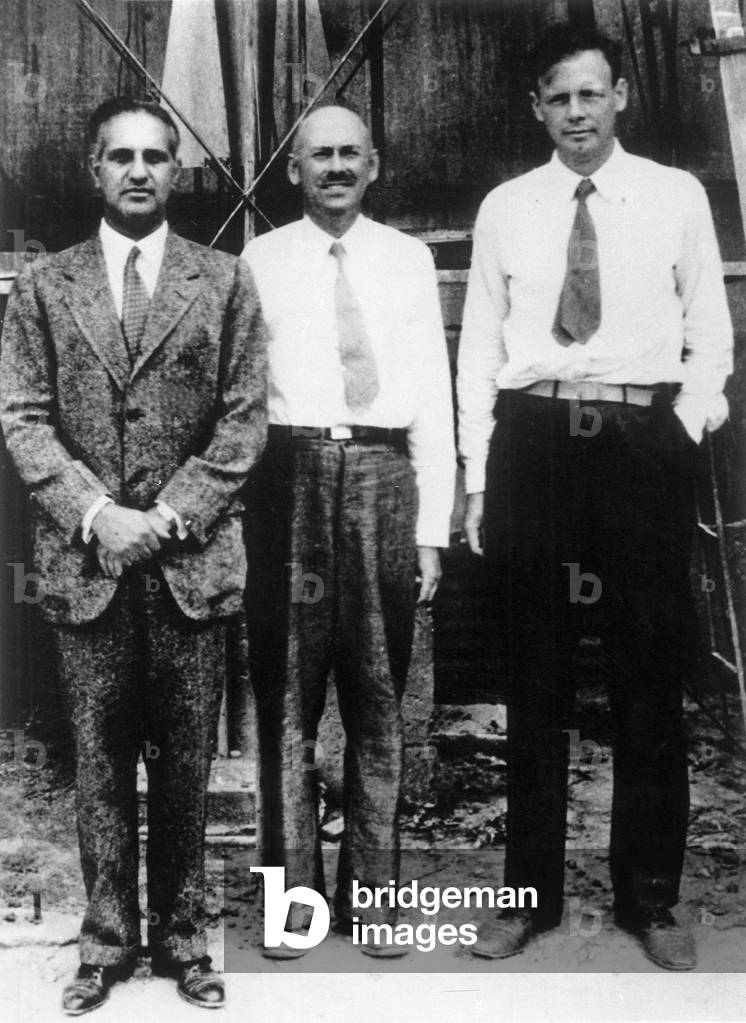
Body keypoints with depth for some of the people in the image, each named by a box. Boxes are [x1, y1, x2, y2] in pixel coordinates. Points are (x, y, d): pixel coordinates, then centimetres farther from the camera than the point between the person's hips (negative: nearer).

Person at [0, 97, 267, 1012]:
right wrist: (94, 512, -11)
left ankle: (180, 935, 20)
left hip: (192, 558, 0)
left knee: (185, 761, 7)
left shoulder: (224, 281, 7)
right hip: (84, 559, 1)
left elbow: (244, 418, 1)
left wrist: (172, 514, -10)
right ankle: (107, 939, 20)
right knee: (100, 757, 7)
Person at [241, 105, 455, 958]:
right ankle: (292, 893, 15)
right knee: (286, 695, 2)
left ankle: (371, 892, 19)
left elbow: (433, 395, 7)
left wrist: (433, 525, 1)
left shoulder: (408, 259, 11)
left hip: (384, 476, 1)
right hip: (292, 474, -1)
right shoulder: (261, 260, 8)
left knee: (378, 698, 7)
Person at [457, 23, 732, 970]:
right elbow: (478, 346, 7)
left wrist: (686, 427, -5)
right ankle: (530, 890, 21)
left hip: (643, 437, -1)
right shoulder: (504, 207, 9)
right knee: (534, 680, 8)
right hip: (532, 435, 1)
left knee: (651, 677, 5)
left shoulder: (677, 196, 6)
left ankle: (650, 897, 19)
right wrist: (477, 478, 2)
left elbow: (711, 331, 8)